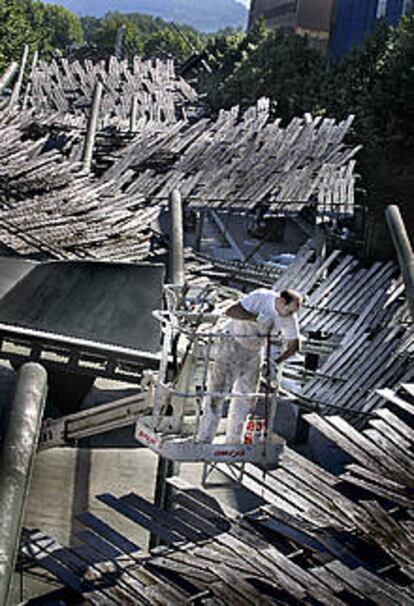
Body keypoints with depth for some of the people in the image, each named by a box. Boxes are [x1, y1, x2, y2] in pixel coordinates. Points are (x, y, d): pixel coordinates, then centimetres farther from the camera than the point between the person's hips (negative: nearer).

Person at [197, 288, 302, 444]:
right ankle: (204, 440, -3)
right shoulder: (261, 297, -26)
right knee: (217, 391, -8)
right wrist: (255, 317, -38)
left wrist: (276, 362, -15)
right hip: (232, 342, -5)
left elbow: (294, 345, -4)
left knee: (246, 395, 7)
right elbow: (230, 311, -30)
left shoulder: (290, 318, -13)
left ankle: (233, 442, 20)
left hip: (255, 349, 5)